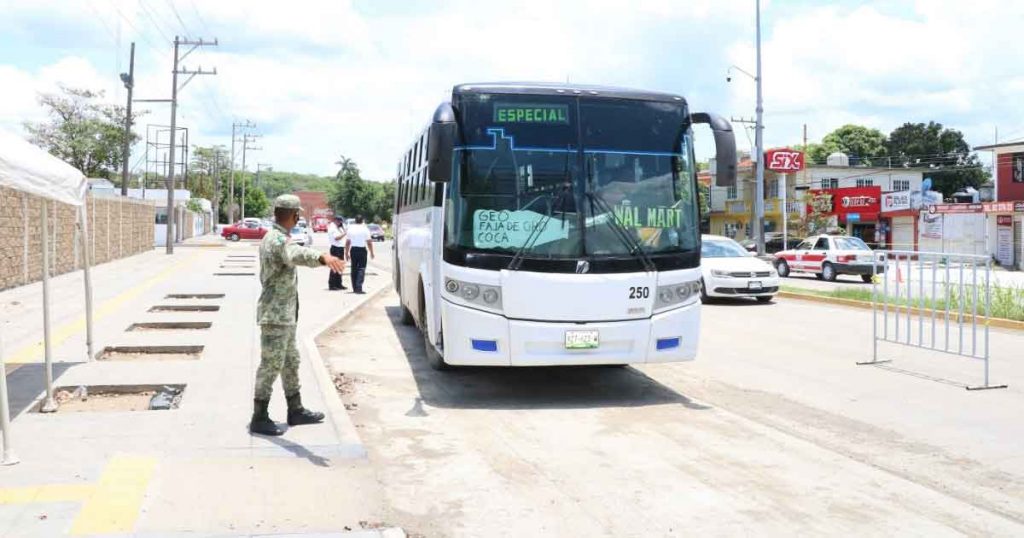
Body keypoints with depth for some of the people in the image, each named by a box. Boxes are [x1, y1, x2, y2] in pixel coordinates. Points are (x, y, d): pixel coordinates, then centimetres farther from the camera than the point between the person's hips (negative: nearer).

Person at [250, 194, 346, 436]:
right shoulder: (279, 239, -20)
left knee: (290, 362, 17)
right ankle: (259, 419, 4)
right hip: (276, 314, -11)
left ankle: (296, 410, 27)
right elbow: (296, 254, -44)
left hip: (283, 315, 11)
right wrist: (322, 257, -62)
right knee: (271, 365, -4)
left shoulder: (272, 237, 13)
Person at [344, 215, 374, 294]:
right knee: (361, 269, -4)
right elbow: (369, 242, -6)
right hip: (362, 249, -4)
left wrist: (346, 253, 14)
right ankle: (359, 288, -16)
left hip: (353, 250, 4)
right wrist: (371, 252, 3)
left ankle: (354, 288, 15)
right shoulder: (365, 229, -5)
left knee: (354, 269, 12)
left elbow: (347, 242, 7)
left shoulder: (350, 228, 6)